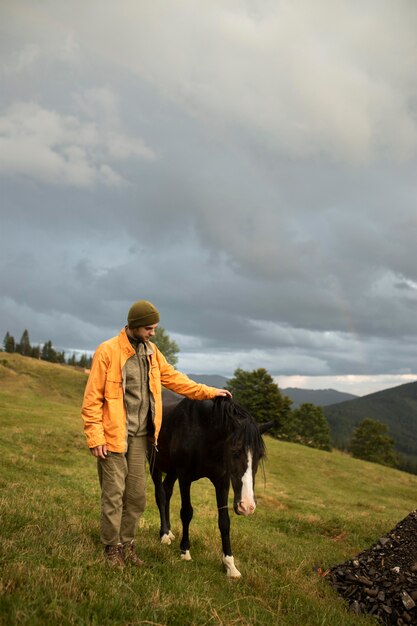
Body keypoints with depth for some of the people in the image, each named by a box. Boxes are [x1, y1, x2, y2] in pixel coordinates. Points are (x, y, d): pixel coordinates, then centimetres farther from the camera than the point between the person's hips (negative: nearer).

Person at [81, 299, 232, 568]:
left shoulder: (151, 351, 7)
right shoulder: (108, 351, -12)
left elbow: (173, 378, 15)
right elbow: (92, 398, -11)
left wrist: (209, 392, 11)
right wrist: (95, 437, -16)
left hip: (140, 435, 6)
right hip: (114, 435, -6)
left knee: (137, 495, 12)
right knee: (114, 493, 3)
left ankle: (127, 543, 28)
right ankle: (112, 548, 20)